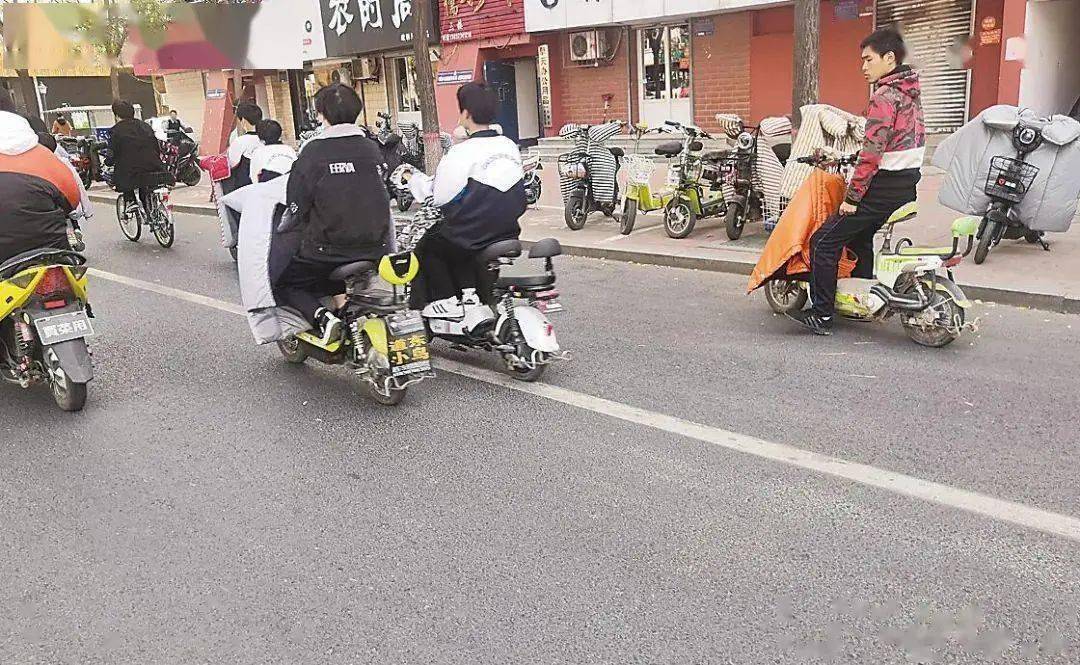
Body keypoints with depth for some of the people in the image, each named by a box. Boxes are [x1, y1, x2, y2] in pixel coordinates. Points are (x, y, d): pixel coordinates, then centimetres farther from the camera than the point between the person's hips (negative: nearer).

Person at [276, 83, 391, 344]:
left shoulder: (314, 152, -9)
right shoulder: (372, 149, 3)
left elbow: (297, 207, -7)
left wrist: (305, 236, 11)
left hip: (328, 250, -5)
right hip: (376, 249, 6)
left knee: (282, 285, 13)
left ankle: (321, 316, -12)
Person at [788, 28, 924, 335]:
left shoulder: (884, 97, -17)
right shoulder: (910, 91, 13)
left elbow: (872, 153, -22)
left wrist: (852, 197, -18)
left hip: (884, 184, -10)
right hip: (908, 182, 10)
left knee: (824, 241, -7)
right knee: (859, 236, 26)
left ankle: (822, 315, -5)